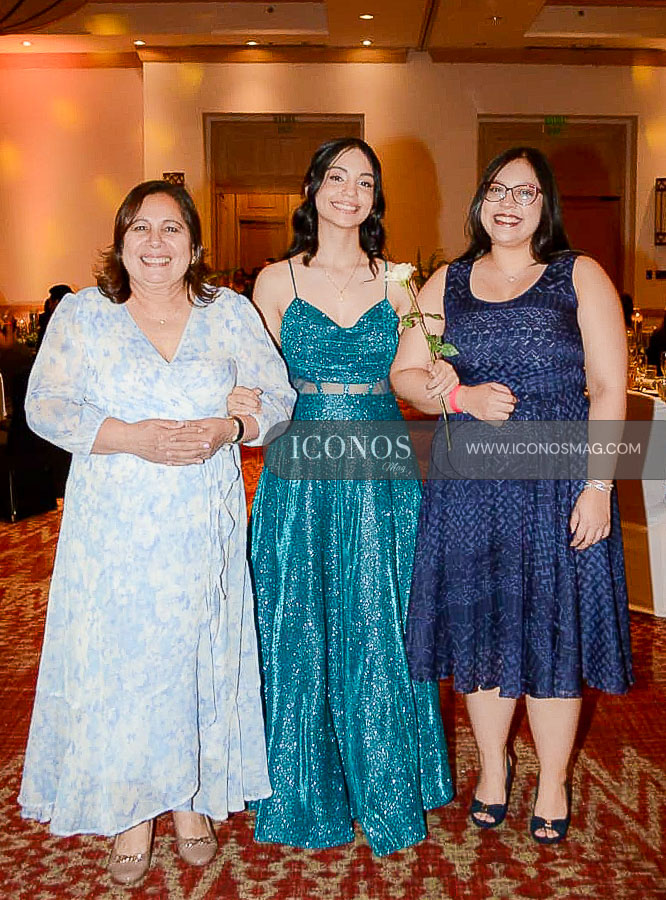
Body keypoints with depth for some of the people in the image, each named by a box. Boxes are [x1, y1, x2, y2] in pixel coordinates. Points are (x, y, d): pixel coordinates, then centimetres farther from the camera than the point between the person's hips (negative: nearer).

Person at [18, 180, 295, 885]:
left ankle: (192, 798, 27)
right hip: (113, 528, -1)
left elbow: (278, 396, 6)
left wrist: (228, 429, -15)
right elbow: (45, 404, -3)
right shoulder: (82, 313, 4)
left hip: (205, 528, 1)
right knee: (116, 659, 2)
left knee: (199, 653, 7)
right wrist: (131, 437, -17)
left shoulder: (230, 312, 7)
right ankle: (129, 813, 21)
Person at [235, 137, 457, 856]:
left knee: (378, 631, 8)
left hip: (382, 477, 1)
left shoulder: (394, 283, 6)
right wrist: (243, 408, -15)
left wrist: (439, 384, -8)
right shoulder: (277, 280, 1)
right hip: (301, 478, -1)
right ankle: (310, 790, 27)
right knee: (301, 629, 7)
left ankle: (384, 789, 27)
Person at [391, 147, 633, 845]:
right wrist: (463, 397, -11)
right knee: (480, 623, 10)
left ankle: (552, 781, 25)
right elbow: (405, 375, 8)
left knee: (554, 627, 5)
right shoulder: (448, 283, 11)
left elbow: (608, 388, -3)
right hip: (469, 486, 3)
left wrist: (598, 485, -11)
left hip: (558, 481, -2)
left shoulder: (580, 277, 2)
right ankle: (493, 764, 31)